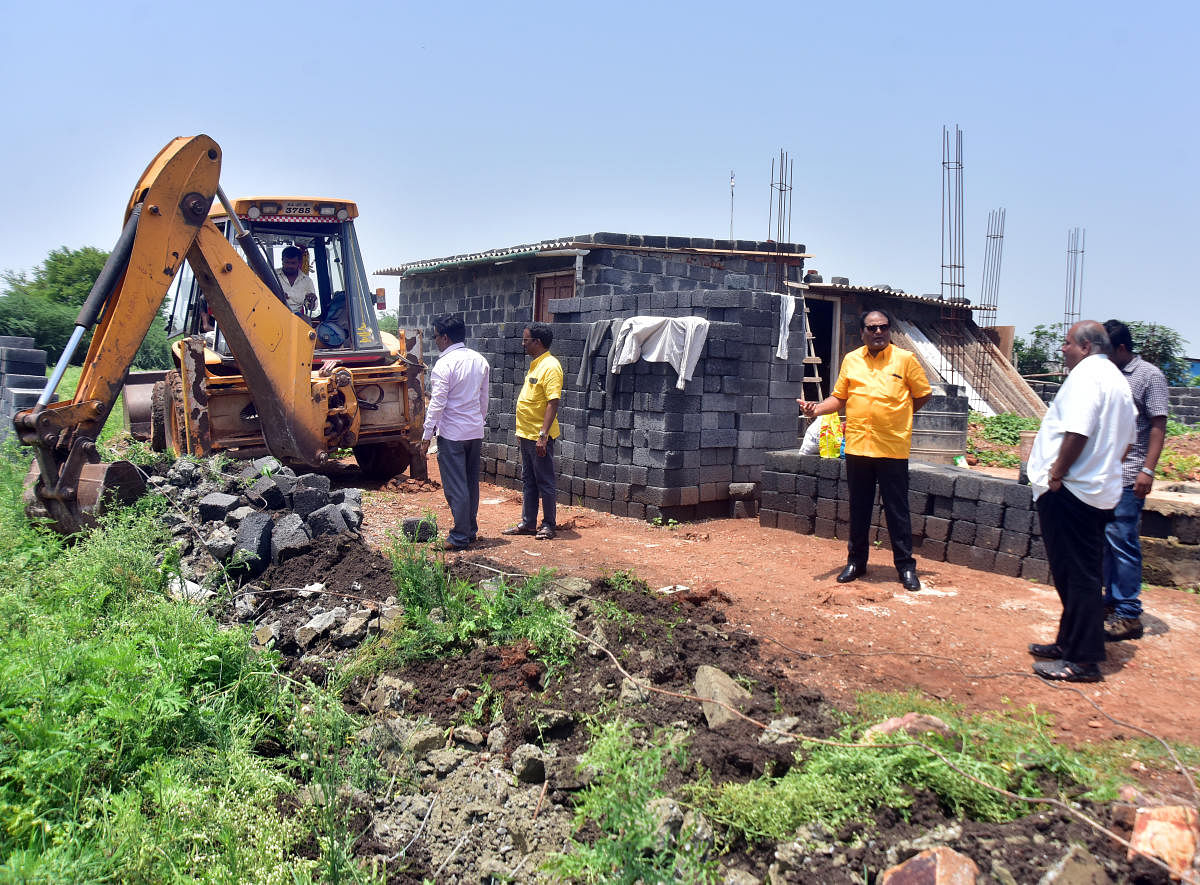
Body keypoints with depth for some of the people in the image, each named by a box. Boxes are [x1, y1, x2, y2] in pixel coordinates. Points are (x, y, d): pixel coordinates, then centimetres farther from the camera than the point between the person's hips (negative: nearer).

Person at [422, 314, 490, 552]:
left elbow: (437, 404, -16)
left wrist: (427, 434, -9)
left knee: (455, 487, -1)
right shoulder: (480, 361, 7)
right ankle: (471, 530, 24)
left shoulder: (444, 364, -15)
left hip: (452, 434, -7)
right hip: (475, 431, 7)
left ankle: (460, 537, 2)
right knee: (471, 483, 16)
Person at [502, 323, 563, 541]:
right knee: (528, 480, 15)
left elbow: (553, 403, -21)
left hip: (539, 436, -10)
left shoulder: (550, 367, -16)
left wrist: (543, 435, -26)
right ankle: (528, 523, 23)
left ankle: (549, 525, 10)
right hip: (526, 434, 10)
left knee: (545, 482, 1)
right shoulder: (535, 365, 14)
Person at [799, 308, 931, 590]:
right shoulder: (851, 360, 9)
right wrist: (817, 408, -7)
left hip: (893, 448, -3)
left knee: (897, 510, 2)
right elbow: (839, 397, 10)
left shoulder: (905, 359, 0)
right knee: (858, 508, 12)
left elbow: (924, 394, 6)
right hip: (857, 446, 3)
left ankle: (906, 566, 13)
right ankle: (856, 561, 24)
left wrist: (895, 416, 3)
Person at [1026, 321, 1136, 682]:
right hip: (1102, 491, 11)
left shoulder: (1085, 375, -14)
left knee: (1076, 575, -6)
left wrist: (1057, 473, -17)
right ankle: (1071, 643, 27)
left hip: (1070, 491, -11)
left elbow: (1077, 431, -25)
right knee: (1080, 573, 17)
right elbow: (1127, 439, 22)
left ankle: (1083, 661, -1)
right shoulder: (1117, 379, 18)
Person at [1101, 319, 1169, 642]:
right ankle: (1112, 600, 22)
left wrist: (1148, 470, -15)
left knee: (1122, 541, -6)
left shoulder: (1149, 375, -4)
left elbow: (1158, 426, -7)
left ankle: (1129, 615, 0)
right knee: (1107, 540, 11)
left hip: (1127, 476, -7)